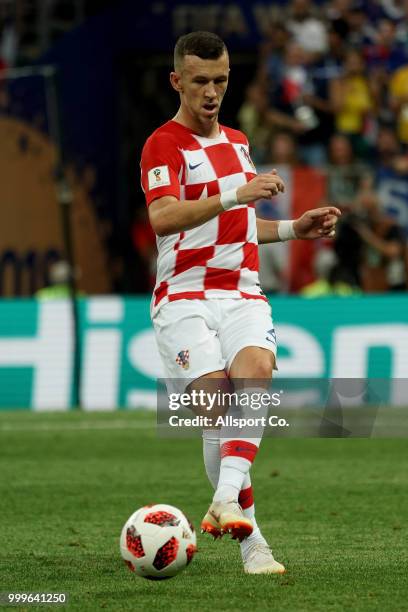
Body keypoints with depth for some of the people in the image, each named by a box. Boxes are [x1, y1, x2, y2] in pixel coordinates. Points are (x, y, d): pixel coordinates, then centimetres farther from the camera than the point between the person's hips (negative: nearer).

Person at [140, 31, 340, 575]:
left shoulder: (237, 142, 20)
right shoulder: (164, 144, -4)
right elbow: (163, 218, -23)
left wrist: (295, 228, 19)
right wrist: (236, 194, -32)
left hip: (243, 293, 5)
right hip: (185, 297, -5)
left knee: (254, 371, -27)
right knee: (217, 407, -17)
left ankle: (227, 501, -38)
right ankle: (251, 540, -10)